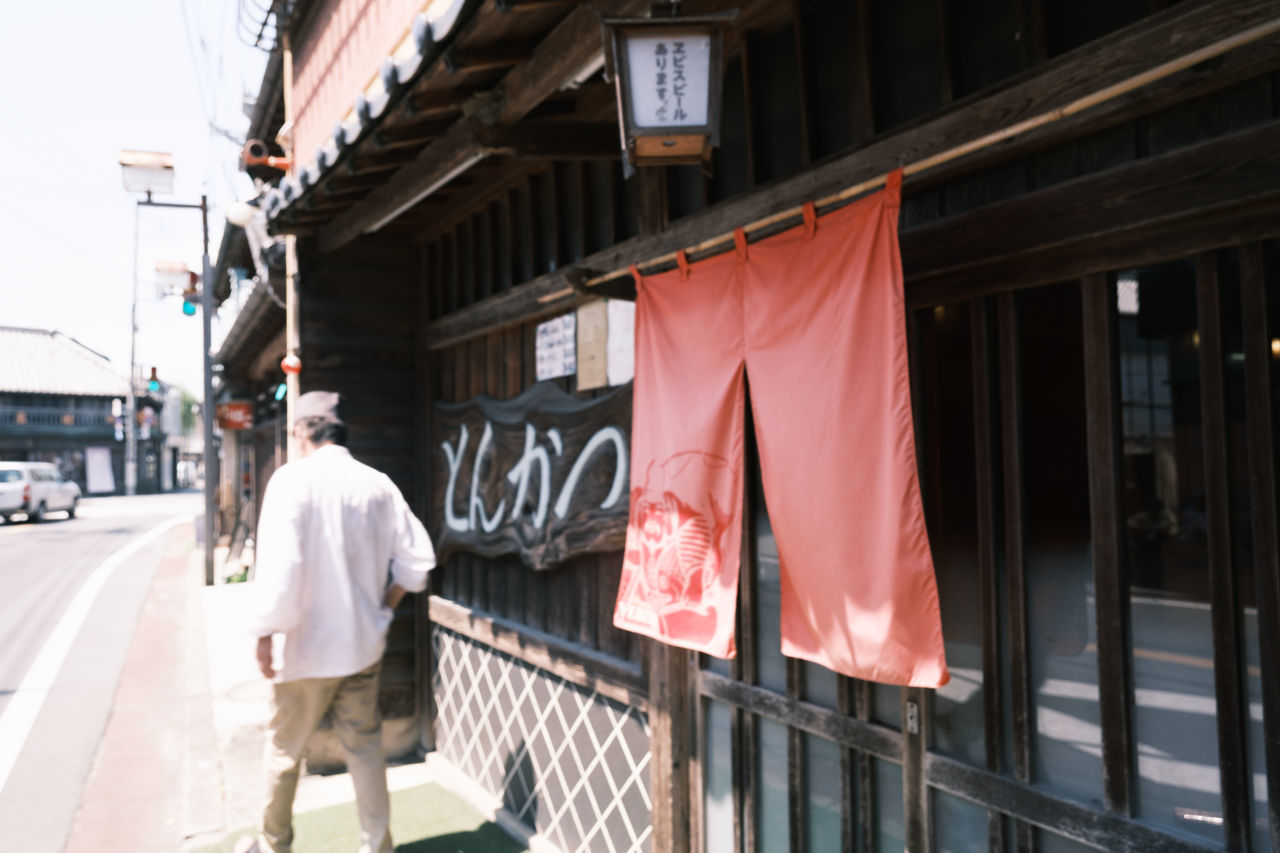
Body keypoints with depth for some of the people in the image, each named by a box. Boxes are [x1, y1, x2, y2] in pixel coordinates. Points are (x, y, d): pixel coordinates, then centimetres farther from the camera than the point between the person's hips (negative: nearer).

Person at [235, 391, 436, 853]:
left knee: (284, 750, 17)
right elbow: (416, 559, 0)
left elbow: (279, 563, -22)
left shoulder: (293, 478, -14)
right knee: (365, 747, 14)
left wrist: (266, 633, -12)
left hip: (306, 647, -4)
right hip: (364, 644, 4)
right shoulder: (378, 484, -1)